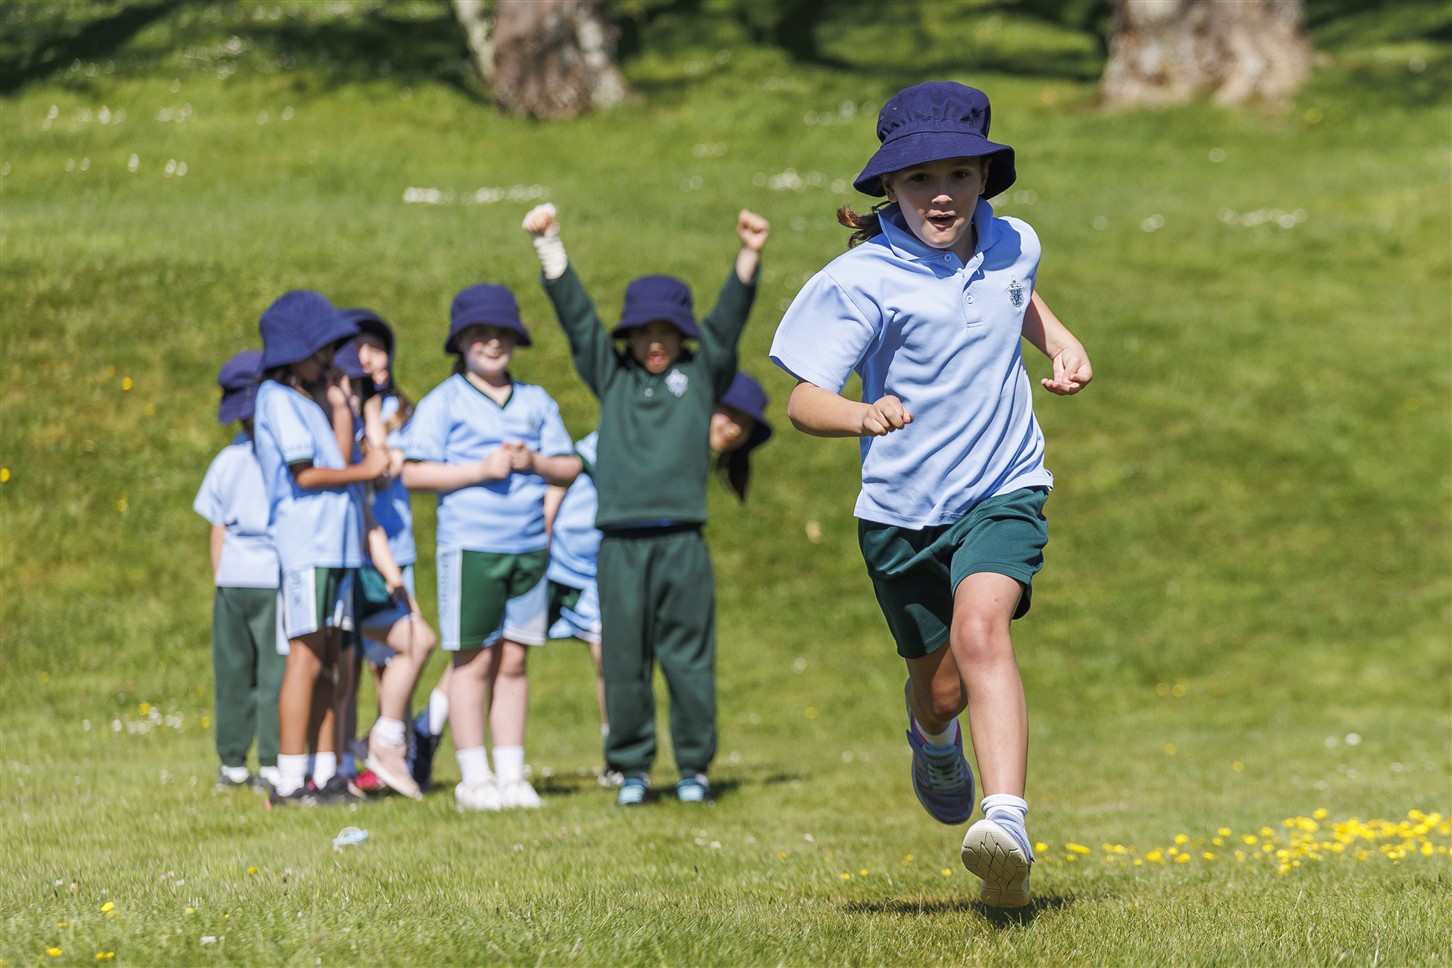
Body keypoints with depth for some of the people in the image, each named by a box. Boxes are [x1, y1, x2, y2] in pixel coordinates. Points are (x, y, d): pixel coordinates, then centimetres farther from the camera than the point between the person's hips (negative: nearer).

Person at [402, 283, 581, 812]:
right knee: (474, 662, -2)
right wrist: (481, 470, -13)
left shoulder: (536, 402, 14)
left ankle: (512, 775, 11)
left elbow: (570, 466, 13)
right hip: (470, 546, -4)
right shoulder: (443, 402, 2)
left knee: (514, 661, 6)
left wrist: (534, 462, -7)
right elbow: (414, 472, -6)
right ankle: (474, 779, 2)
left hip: (529, 546, 4)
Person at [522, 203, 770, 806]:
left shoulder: (701, 374, 14)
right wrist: (548, 245, 4)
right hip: (622, 544, 1)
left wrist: (749, 256, -9)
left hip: (682, 540, -1)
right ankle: (632, 768, 12)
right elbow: (576, 315, 11)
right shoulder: (611, 377, 16)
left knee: (688, 658, 0)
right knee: (624, 661, 3)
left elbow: (728, 320, 4)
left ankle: (694, 767, 9)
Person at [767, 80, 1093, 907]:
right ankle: (934, 739, 53)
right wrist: (862, 416, -40)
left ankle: (1008, 820, -40)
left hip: (1004, 493, 0)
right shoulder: (862, 280, -14)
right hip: (902, 507, 0)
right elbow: (805, 399, -19)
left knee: (980, 626, -28)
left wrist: (1064, 344, 10)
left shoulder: (1013, 245, 1)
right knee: (941, 685, 13)